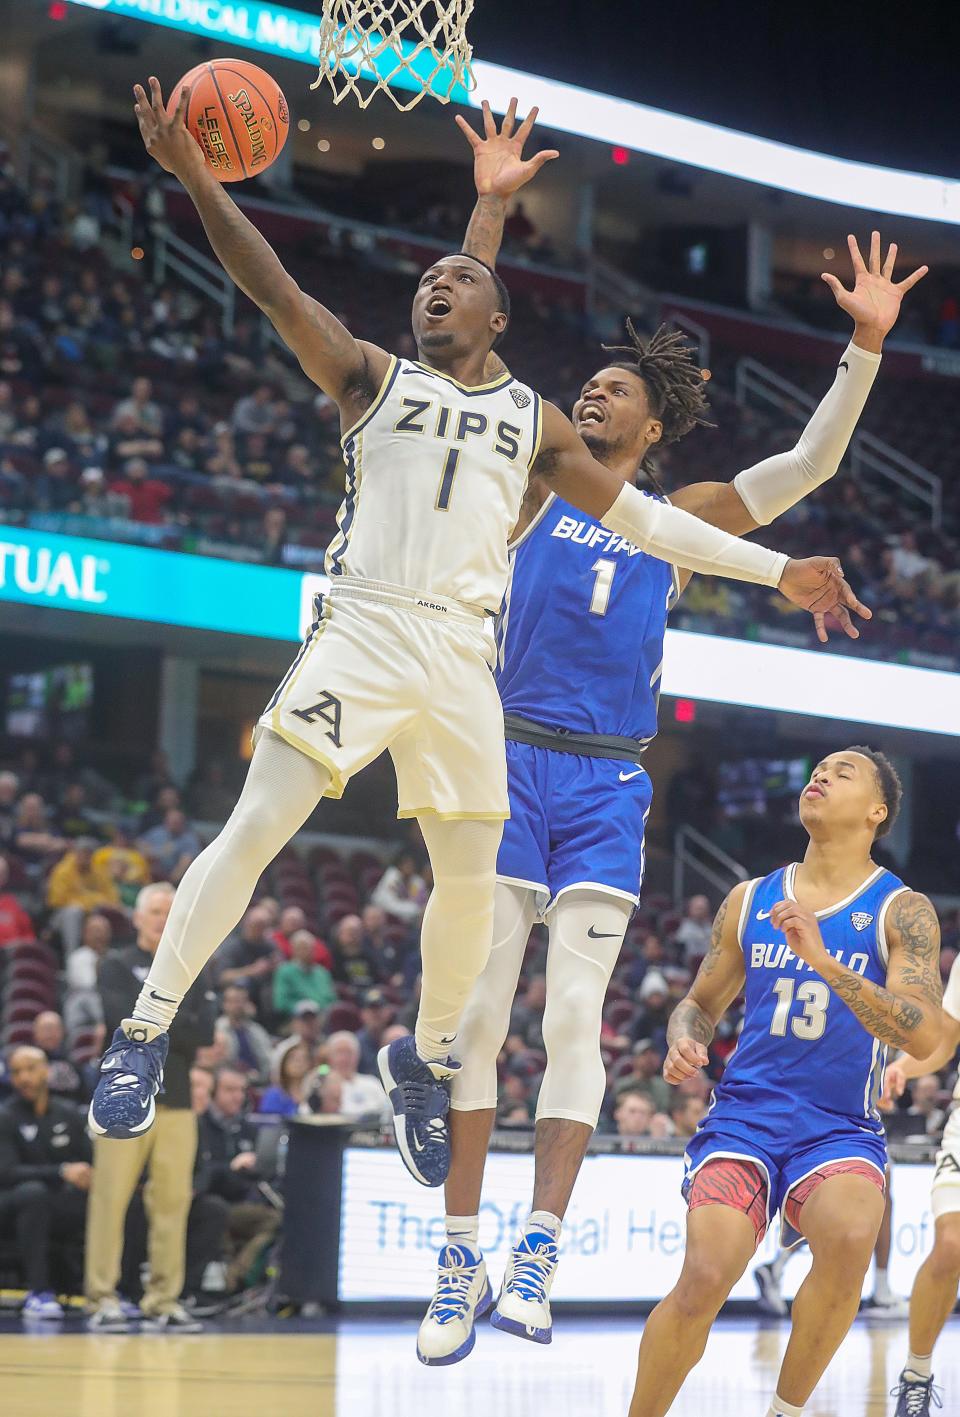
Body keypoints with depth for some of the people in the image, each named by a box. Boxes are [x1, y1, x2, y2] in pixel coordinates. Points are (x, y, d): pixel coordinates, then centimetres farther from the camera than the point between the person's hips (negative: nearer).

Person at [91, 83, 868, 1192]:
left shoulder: (535, 419, 18)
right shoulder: (372, 377, 11)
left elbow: (640, 516, 22)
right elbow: (272, 286, -2)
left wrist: (775, 569, 17)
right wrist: (195, 177, -16)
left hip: (462, 653, 3)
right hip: (362, 629, -3)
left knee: (471, 880, 4)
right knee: (253, 829, -14)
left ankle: (423, 1060, 26)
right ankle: (146, 1033, -7)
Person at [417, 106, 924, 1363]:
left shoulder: (678, 519, 14)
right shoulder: (534, 492, 9)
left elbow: (810, 464, 8)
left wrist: (867, 348, -2)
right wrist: (491, 211, -5)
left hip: (609, 785, 1)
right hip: (512, 763, -1)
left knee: (575, 1015, -6)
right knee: (479, 1009, -5)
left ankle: (537, 1255, -10)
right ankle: (462, 1257, -2)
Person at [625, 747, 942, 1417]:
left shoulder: (902, 911, 0)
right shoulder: (751, 901, 11)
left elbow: (923, 1036, -14)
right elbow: (701, 1003, 24)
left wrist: (824, 961, -24)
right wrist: (684, 1040, -1)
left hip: (841, 1132, -2)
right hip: (743, 1118, 2)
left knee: (850, 1237, -34)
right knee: (706, 1275, -25)